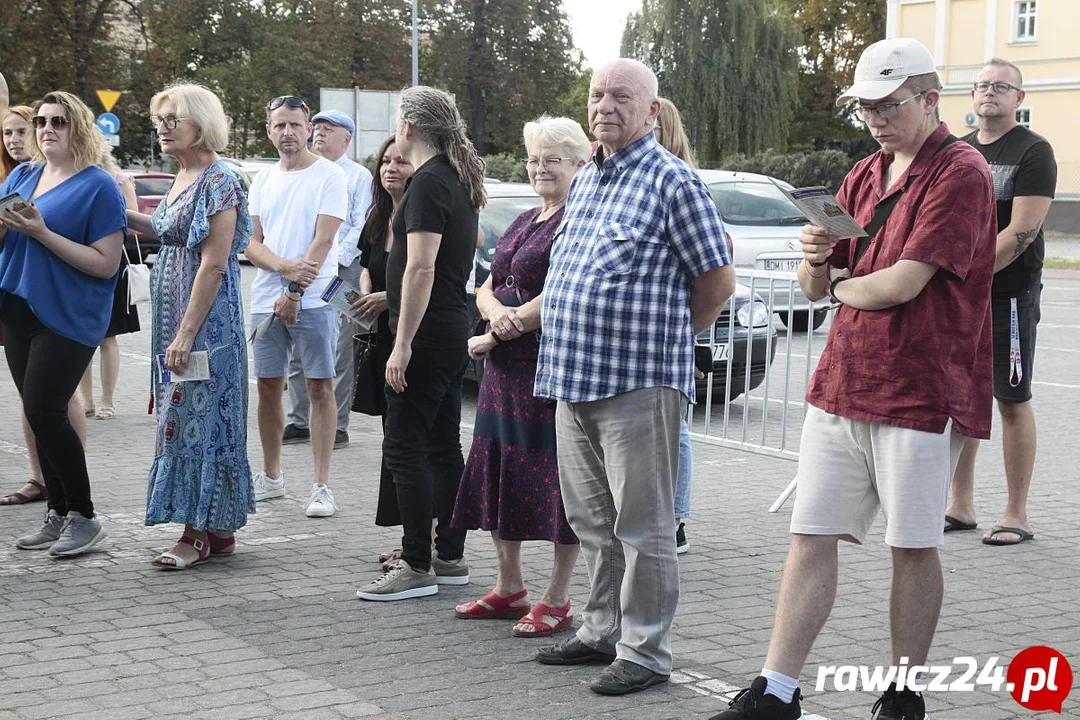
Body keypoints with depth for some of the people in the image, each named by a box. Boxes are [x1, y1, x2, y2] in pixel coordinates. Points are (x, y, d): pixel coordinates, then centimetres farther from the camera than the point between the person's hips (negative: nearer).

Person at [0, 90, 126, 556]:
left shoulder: (98, 186, -8)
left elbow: (106, 264, -15)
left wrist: (43, 233, -20)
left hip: (68, 316, -6)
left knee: (44, 412, -11)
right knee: (40, 415, 9)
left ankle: (84, 516, 2)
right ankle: (58, 514, 18)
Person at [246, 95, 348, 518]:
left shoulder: (329, 177, -2)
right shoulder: (262, 182, 14)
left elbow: (322, 241, -10)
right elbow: (250, 243, 6)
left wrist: (294, 293, -16)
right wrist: (285, 267, -14)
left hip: (313, 300, -5)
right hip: (266, 300, 5)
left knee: (320, 388, -4)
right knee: (268, 387, 9)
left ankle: (321, 486, -2)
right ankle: (271, 476, 22)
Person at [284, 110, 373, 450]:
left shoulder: (358, 176, 2)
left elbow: (361, 227, -6)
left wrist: (334, 262, -15)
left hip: (340, 270, -6)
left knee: (338, 351, -3)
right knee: (296, 350, 5)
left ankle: (337, 426, 1)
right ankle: (298, 422, 13)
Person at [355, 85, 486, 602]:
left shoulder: (428, 183, -16)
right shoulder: (460, 181, 15)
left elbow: (421, 268, -23)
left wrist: (403, 344, -23)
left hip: (426, 334, -10)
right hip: (453, 331, 10)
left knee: (404, 447, -7)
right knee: (443, 445, 13)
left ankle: (417, 566, -5)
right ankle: (450, 557, 18)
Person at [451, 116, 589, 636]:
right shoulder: (523, 223, 18)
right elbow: (487, 288, 16)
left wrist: (494, 337, -11)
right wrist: (497, 314, -9)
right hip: (504, 369, 9)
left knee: (558, 478, -3)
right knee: (498, 471, 13)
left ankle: (557, 600, 7)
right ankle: (509, 587, 26)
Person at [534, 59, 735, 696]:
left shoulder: (671, 180, -8)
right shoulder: (584, 180, 16)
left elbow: (719, 280, -7)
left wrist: (668, 338, 4)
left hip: (638, 382, -8)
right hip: (572, 380, 8)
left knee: (642, 525, -1)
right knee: (593, 521, 16)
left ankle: (645, 652, 6)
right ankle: (603, 631, 28)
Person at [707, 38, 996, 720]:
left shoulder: (961, 172, -9)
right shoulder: (863, 177, 15)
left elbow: (902, 284, -19)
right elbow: (815, 287, 17)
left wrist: (844, 283, 1)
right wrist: (817, 258, -6)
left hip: (920, 395, -7)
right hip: (839, 386, 7)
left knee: (914, 549, 5)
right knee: (811, 539, 4)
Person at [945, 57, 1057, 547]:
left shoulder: (1033, 152, -6)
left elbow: (1021, 231, -15)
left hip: (1009, 294, -6)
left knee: (1013, 401, -2)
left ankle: (1017, 515, 4)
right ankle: (961, 506, 16)